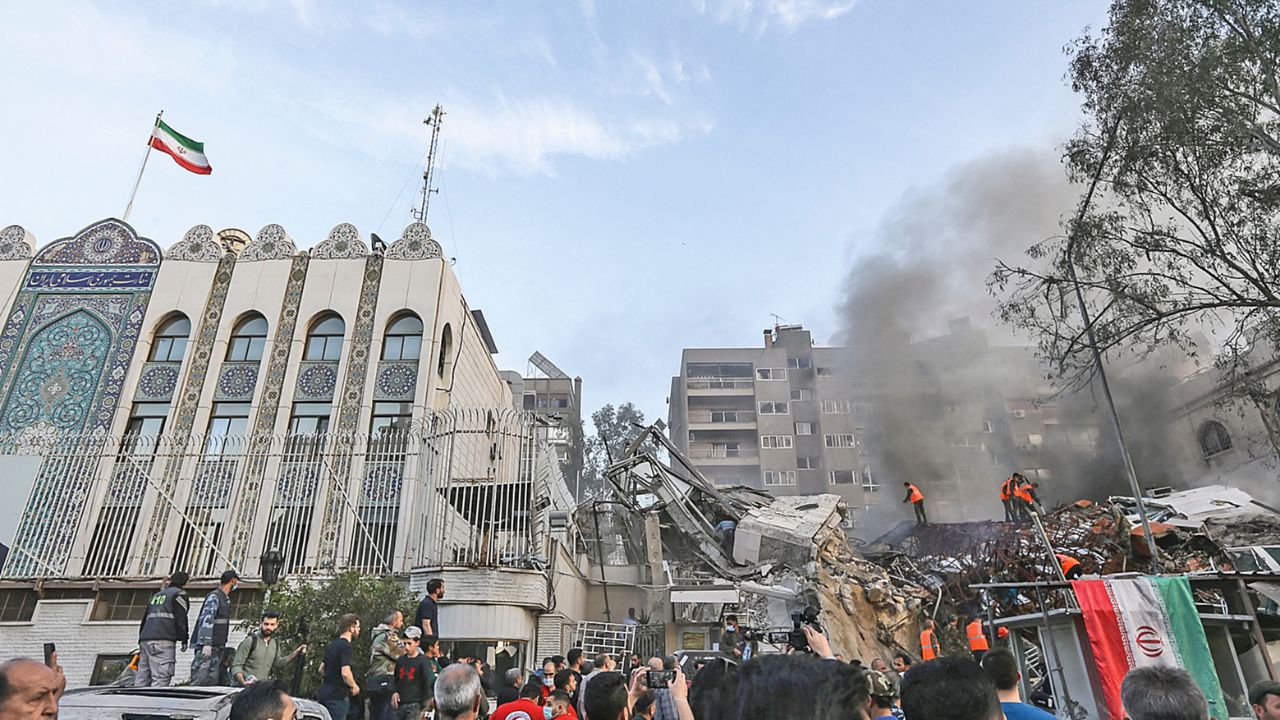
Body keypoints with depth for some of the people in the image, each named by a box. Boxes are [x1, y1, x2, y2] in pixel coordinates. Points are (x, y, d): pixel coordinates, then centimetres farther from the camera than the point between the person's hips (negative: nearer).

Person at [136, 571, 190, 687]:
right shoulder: (180, 593, 4)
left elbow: (144, 618, 26)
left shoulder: (157, 595, 28)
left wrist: (141, 641, 27)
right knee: (161, 677, -13)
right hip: (163, 640, -8)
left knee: (142, 680, 8)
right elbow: (181, 618, -6)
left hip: (145, 639, 8)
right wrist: (184, 639, -2)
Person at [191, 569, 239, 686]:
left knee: (213, 681, 6)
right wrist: (206, 644, -24)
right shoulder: (214, 597, -12)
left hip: (217, 647, 9)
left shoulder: (226, 599, 15)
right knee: (200, 680, -10)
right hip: (207, 646, -9)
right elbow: (206, 620, -19)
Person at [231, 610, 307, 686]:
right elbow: (237, 665, -10)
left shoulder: (275, 643, 8)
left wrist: (295, 653, 8)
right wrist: (243, 682, -26)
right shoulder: (250, 641, -10)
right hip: (244, 687, -5)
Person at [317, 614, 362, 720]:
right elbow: (345, 673, -25)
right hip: (337, 696, -9)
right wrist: (354, 686, -9)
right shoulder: (346, 646, -16)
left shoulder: (332, 645, 12)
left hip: (324, 692, 9)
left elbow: (321, 670, 20)